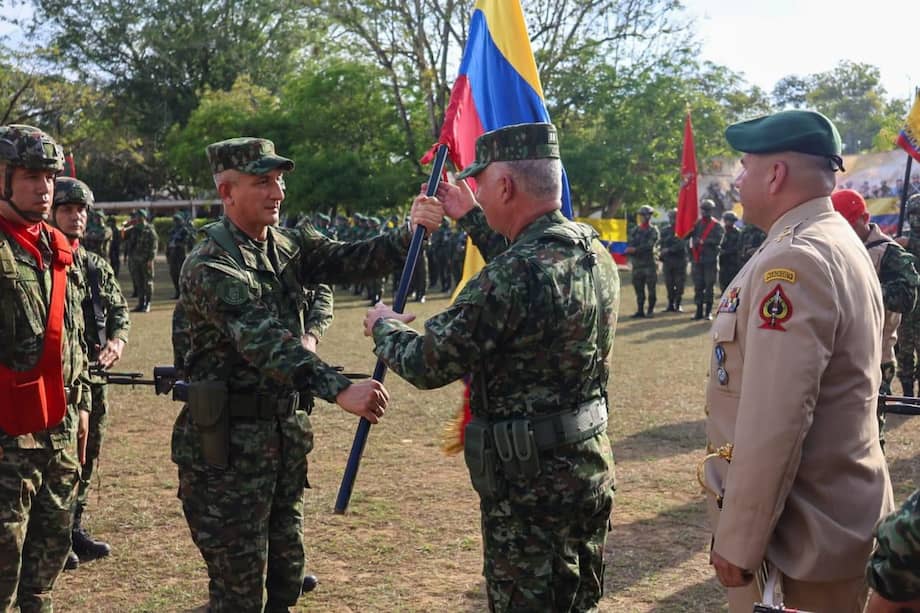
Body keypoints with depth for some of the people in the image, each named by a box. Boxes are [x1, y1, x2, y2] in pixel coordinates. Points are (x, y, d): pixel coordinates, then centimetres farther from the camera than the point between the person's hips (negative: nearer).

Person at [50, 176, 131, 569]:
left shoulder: (98, 267, 12)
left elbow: (119, 312, 15)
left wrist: (116, 341, -5)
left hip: (93, 378, 6)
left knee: (86, 459, 14)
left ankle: (74, 531, 27)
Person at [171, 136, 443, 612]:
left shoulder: (287, 245, 7)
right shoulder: (211, 265, -19)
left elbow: (345, 261, -1)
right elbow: (262, 341, -31)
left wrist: (409, 234, -19)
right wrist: (340, 389, -42)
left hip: (287, 431, 8)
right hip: (230, 441, -7)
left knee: (286, 574, 18)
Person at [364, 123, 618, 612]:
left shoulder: (515, 274, -26)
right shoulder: (595, 254, 2)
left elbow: (426, 365, -18)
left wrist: (383, 328, 2)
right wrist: (471, 220, 29)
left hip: (529, 482, -8)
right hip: (590, 466, 8)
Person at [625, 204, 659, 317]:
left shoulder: (653, 231, -2)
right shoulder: (635, 230, 13)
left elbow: (649, 246, -15)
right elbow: (630, 245, 6)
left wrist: (635, 249, -20)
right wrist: (630, 250, -16)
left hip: (650, 264, -5)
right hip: (637, 264, 5)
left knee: (651, 289, -2)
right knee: (638, 289, 6)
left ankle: (650, 310, 4)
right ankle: (640, 310, 12)